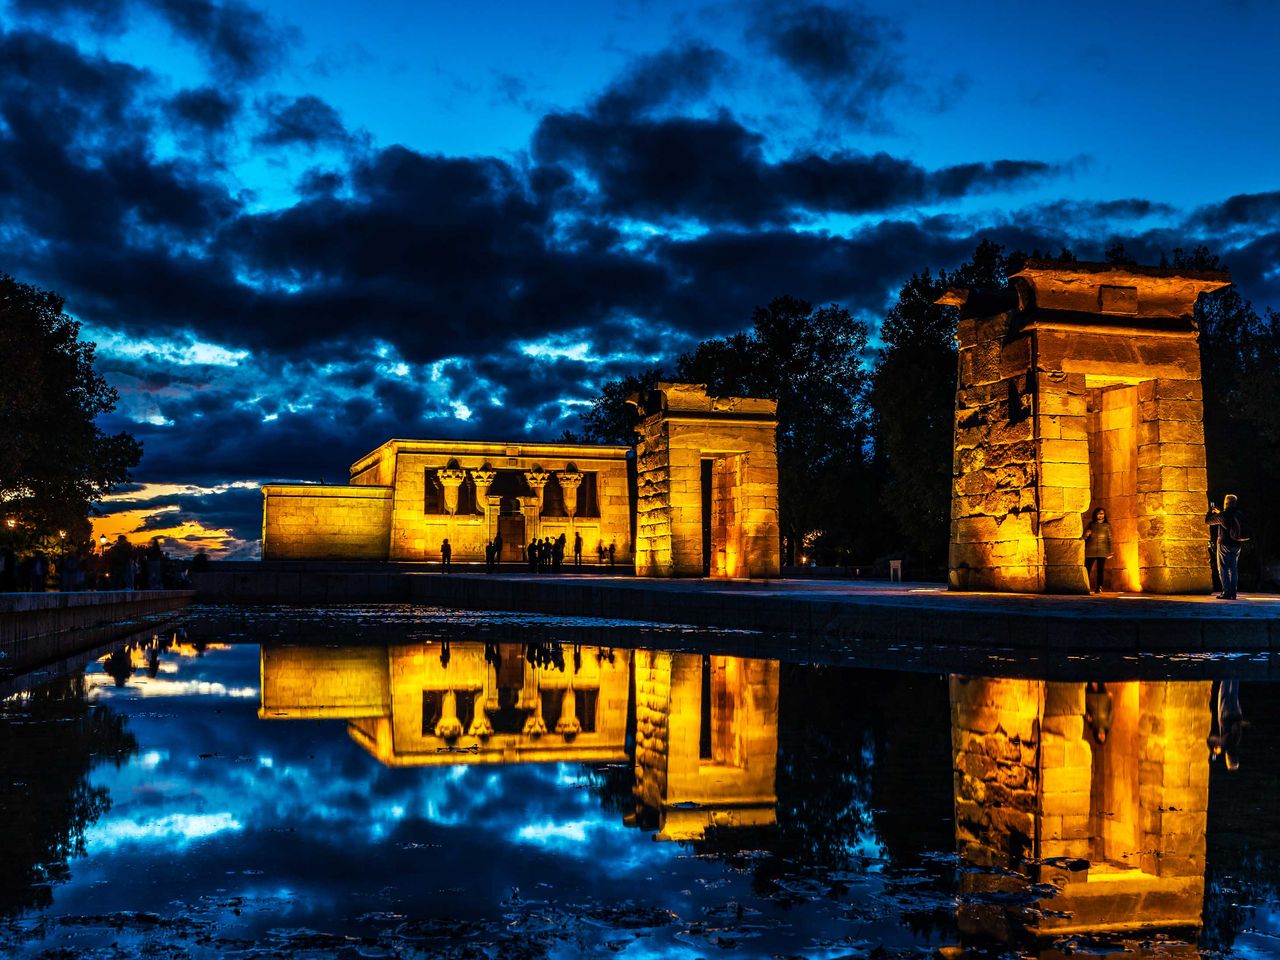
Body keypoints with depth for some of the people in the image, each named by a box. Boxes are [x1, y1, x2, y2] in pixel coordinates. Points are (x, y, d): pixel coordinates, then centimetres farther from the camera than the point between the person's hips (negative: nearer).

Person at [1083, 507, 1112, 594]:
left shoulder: (1107, 525, 11)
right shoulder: (1091, 524, 14)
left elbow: (1110, 539, 9)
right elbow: (1084, 537, 16)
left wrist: (1110, 551, 2)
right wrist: (1087, 534, -7)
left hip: (1102, 551, 0)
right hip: (1091, 551, 1)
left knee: (1100, 570, -3)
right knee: (1087, 569, -8)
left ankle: (1099, 587, 1)